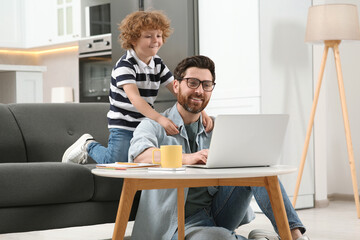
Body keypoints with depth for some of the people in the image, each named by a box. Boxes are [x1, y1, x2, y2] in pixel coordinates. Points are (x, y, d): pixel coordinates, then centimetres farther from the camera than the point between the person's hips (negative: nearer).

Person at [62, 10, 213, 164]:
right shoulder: (125, 65, -16)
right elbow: (134, 98, -30)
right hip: (123, 127, -7)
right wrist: (159, 118, -44)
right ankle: (89, 145, 15)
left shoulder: (158, 64, 7)